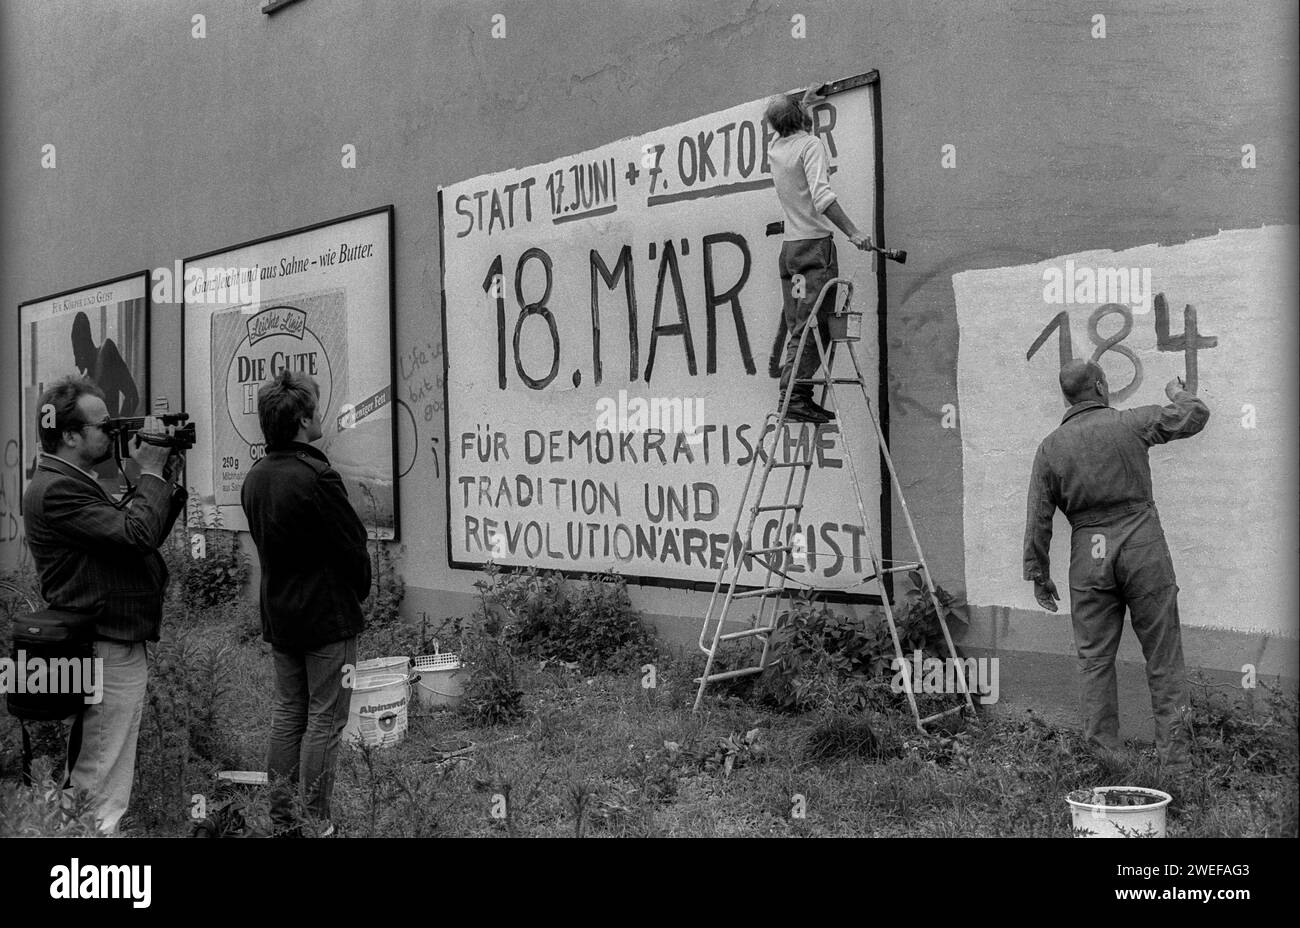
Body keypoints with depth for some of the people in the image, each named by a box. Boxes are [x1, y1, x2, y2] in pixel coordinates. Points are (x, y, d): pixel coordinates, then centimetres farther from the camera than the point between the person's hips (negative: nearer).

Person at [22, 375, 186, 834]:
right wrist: (151, 473, -15)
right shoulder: (55, 490, -19)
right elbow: (137, 535, -26)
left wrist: (168, 480, 5)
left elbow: (140, 534, 15)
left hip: (112, 644, 10)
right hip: (111, 650, -10)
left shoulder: (73, 483, 15)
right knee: (102, 782, -2)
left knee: (87, 769, 19)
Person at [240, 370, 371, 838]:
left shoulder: (255, 477, 3)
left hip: (278, 616, 7)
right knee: (324, 721, 2)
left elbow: (264, 541, 10)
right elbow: (353, 544, -15)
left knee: (287, 712, 16)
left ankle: (281, 817, 22)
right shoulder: (317, 477, -21)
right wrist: (357, 593, 3)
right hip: (328, 616, -7)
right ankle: (315, 824, 7)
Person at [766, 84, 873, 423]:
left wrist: (804, 103, 54)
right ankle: (795, 395, -17)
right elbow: (821, 196, -21)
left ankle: (794, 393, 5)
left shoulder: (774, 148, 14)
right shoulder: (810, 144, -7)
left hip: (789, 246, 8)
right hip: (815, 244, -8)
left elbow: (787, 128, 41)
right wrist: (852, 232, -25)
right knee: (812, 326, -11)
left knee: (797, 328, 8)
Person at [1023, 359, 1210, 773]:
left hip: (1088, 553, 2)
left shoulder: (1051, 446, 5)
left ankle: (1101, 757, 10)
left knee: (1096, 660, 8)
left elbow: (1038, 518, 4)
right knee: (1163, 659, 5)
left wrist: (1038, 574, 10)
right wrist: (1178, 393, 32)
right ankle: (1174, 758, 8)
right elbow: (1195, 416, 10)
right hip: (1142, 542, -1)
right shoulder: (1130, 423, 0)